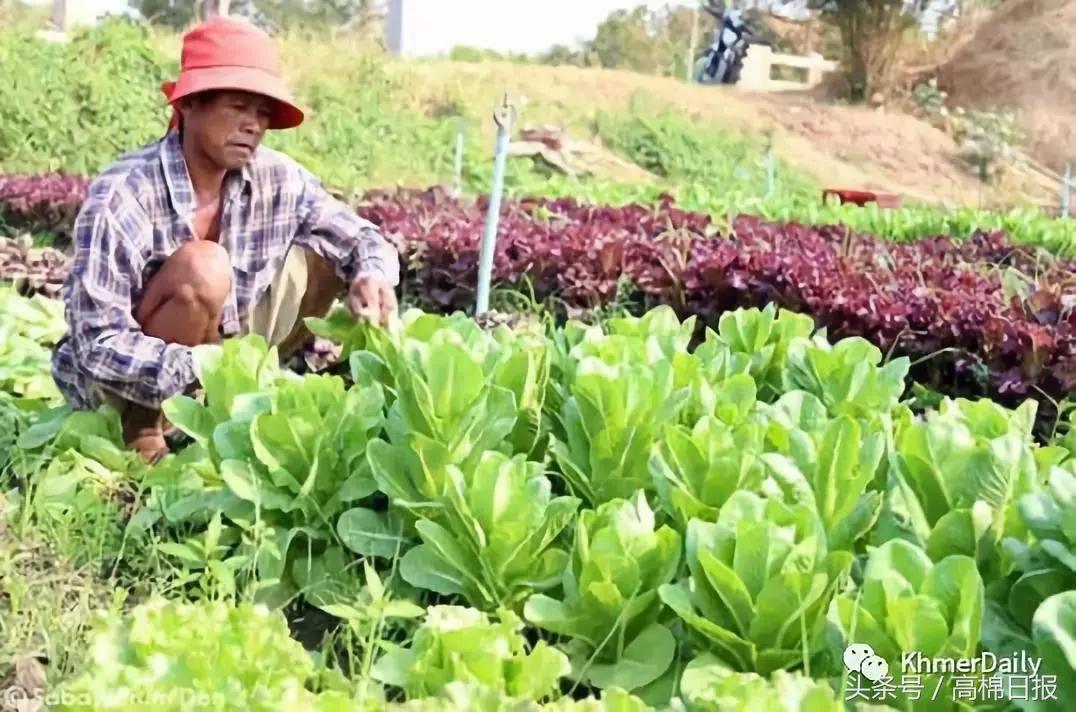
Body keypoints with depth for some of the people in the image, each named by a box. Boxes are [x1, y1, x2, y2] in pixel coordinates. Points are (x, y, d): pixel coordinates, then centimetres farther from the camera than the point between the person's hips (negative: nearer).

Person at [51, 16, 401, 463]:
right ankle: (144, 429, -12)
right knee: (202, 269, -32)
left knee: (324, 257, -5)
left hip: (217, 352, 6)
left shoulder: (277, 180, -12)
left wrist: (373, 276, -28)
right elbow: (99, 345, -29)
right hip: (116, 380, -6)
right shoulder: (123, 197, -27)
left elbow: (359, 238, -3)